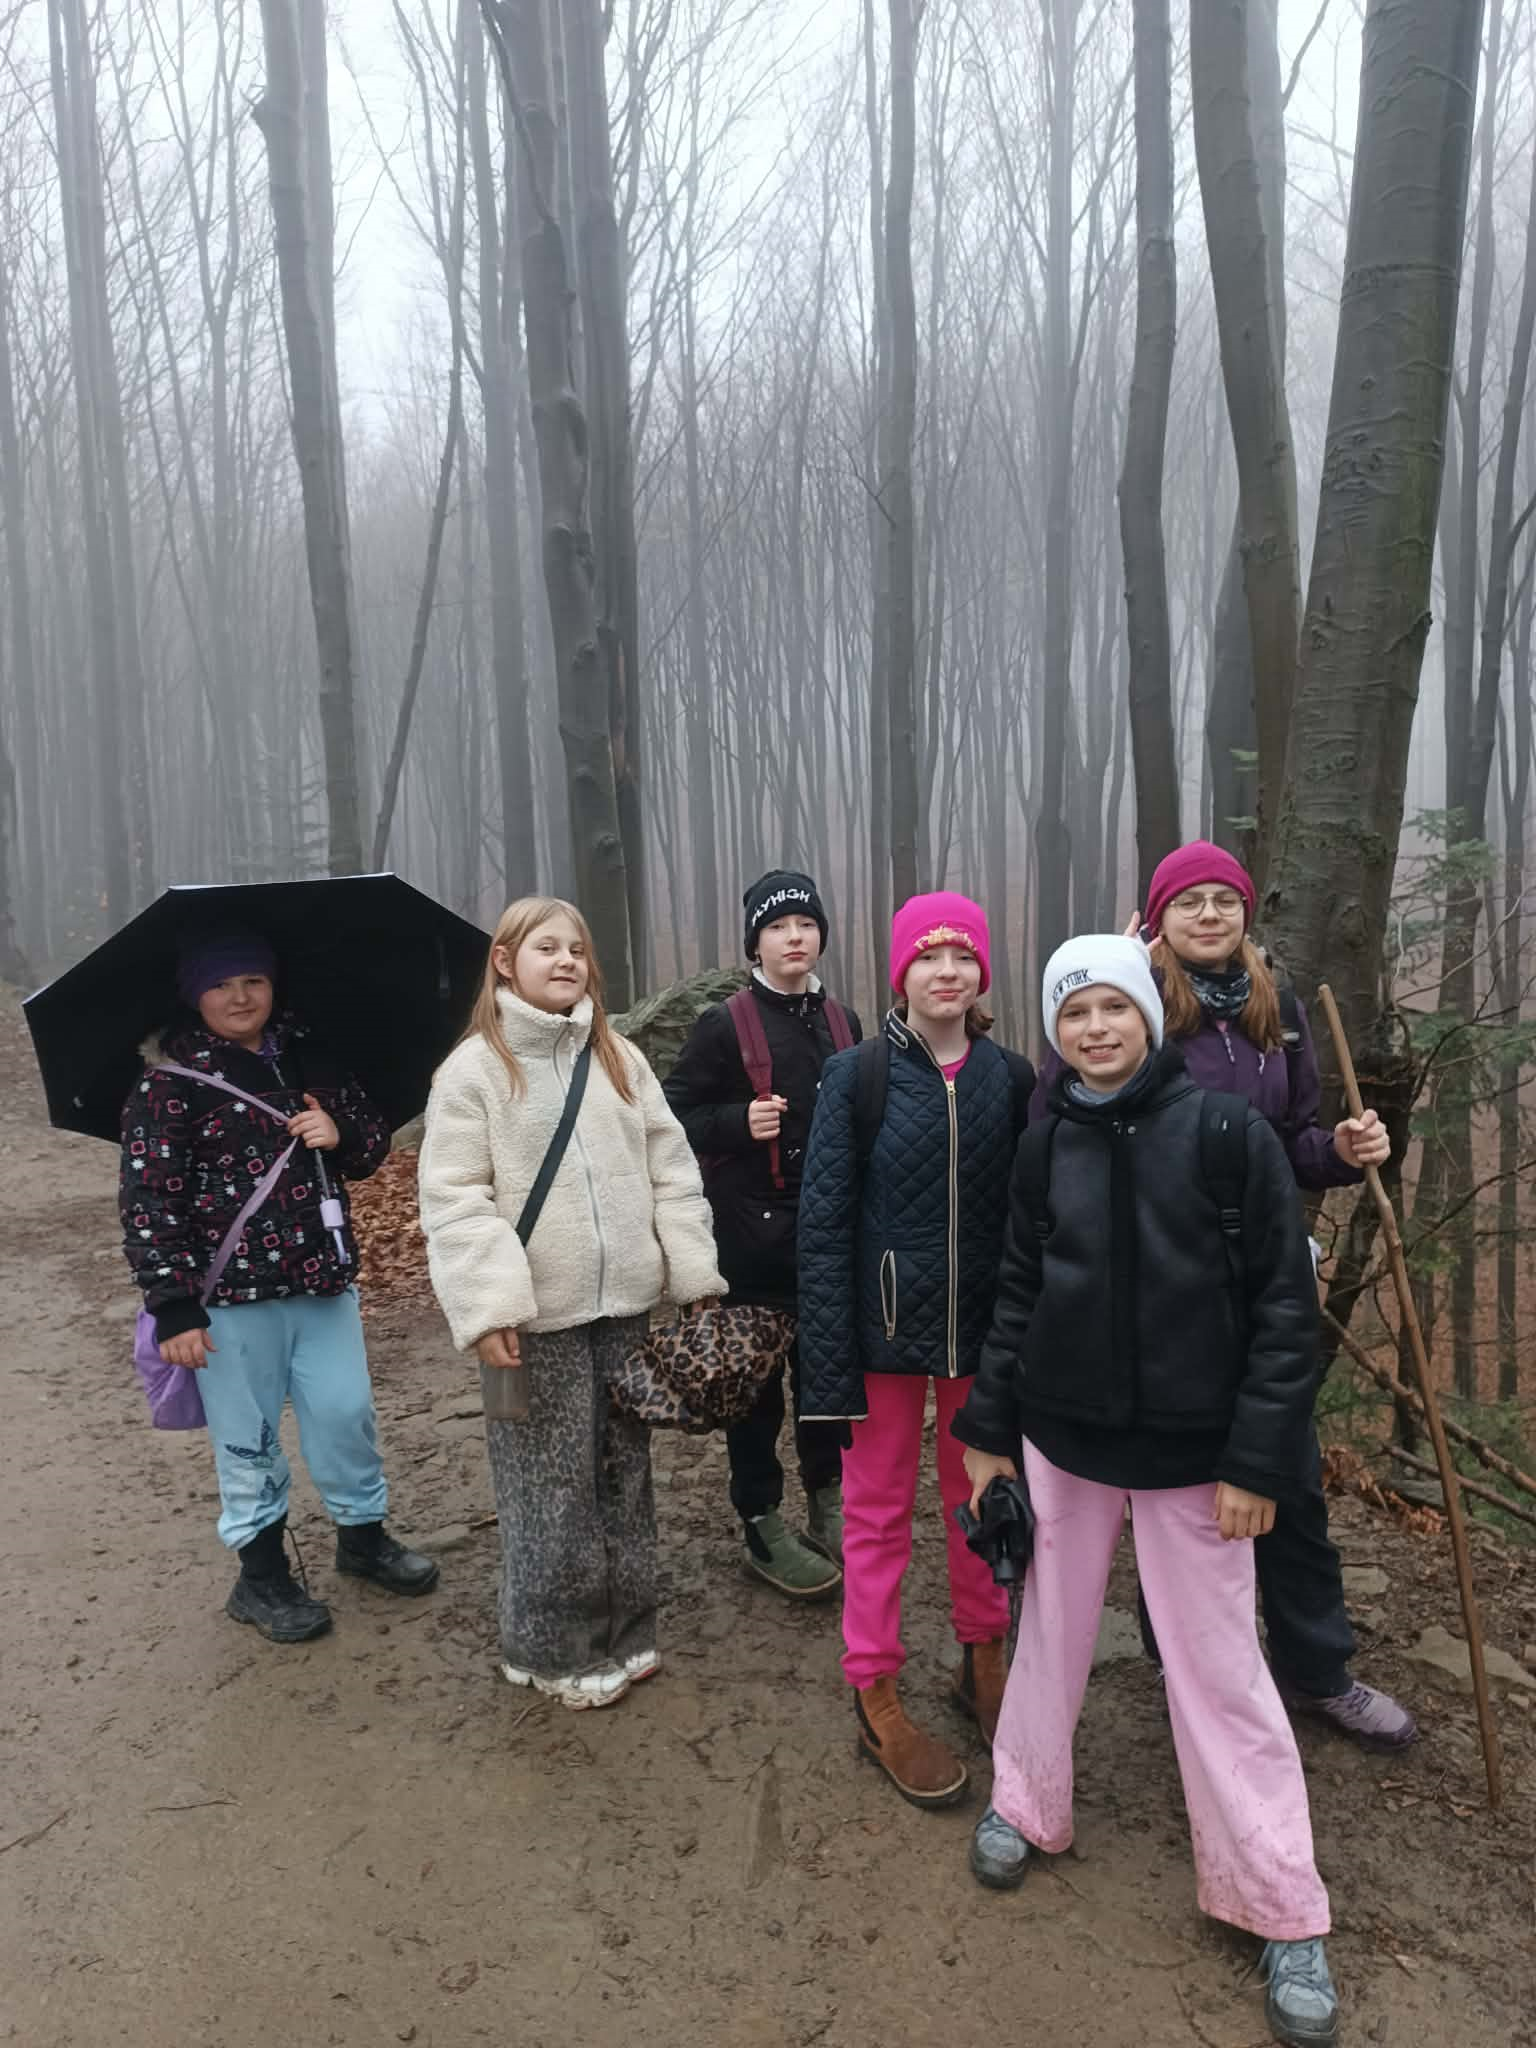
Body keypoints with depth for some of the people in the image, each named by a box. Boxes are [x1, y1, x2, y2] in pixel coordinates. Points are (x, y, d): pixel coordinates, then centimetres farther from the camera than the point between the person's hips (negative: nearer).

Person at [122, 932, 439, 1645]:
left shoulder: (308, 1058, 7)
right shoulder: (170, 1080, -8)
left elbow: (374, 1140, 14)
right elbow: (148, 1199, -10)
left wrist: (341, 1134, -10)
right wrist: (174, 1307, -15)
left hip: (324, 1278, 4)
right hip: (230, 1294, -4)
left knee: (347, 1413, 12)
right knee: (248, 1438, 8)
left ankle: (363, 1534, 35)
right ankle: (261, 1576, 27)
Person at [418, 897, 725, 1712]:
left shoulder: (620, 1059, 8)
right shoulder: (473, 1068, -6)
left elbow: (669, 1170, 8)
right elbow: (454, 1199, -11)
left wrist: (695, 1272, 2)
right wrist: (486, 1308, -19)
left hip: (623, 1304, 5)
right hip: (538, 1315, -5)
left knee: (624, 1474, 16)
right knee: (554, 1490, 5)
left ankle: (622, 1629, 33)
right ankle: (557, 1648, 24)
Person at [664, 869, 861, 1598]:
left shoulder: (841, 1023, 8)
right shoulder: (724, 1025, -7)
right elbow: (673, 1115, -7)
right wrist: (738, 1122, -21)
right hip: (751, 1232, -4)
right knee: (756, 1379, 6)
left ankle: (828, 1507, 30)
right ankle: (763, 1529, 21)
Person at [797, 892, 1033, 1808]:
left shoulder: (1012, 1078, -1)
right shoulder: (858, 1076, -9)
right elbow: (824, 1223, -9)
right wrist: (832, 1363, -12)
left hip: (984, 1330, 3)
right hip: (887, 1329, -2)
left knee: (982, 1499, 17)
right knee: (878, 1510, 10)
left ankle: (983, 1660, 38)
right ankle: (877, 1698, 26)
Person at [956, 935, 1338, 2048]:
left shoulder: (1228, 1130, -11)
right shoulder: (1048, 1142, 0)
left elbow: (1286, 1303, -9)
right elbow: (1020, 1291, 6)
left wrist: (1257, 1459, -11)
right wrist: (988, 1429, 7)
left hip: (1191, 1449, -3)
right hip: (1063, 1436, 3)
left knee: (1219, 1669, 4)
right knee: (1053, 1631, 17)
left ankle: (1284, 1911, 22)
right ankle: (1025, 1804, 39)